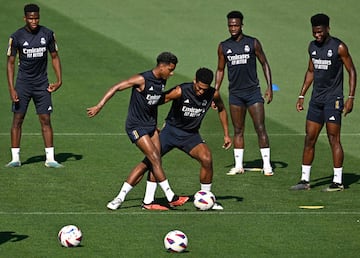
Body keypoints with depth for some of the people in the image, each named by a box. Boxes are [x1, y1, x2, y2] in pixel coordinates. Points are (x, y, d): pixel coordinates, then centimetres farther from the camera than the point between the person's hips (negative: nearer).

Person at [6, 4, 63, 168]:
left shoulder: (47, 34, -2)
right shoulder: (17, 37, -8)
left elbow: (54, 57, 9)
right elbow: (10, 62, -4)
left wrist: (59, 80, 0)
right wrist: (11, 89, -11)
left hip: (42, 84, 1)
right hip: (23, 83, -1)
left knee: (46, 120, -1)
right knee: (17, 119, -3)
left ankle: (50, 159, 2)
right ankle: (15, 158, 3)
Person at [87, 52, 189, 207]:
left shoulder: (162, 82, 2)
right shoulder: (142, 80, -21)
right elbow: (116, 88, -20)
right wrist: (99, 106, -24)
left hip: (150, 124, 8)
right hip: (136, 126, -8)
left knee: (156, 161, 1)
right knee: (155, 159, -12)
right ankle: (171, 198, -10)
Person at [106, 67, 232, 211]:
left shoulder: (213, 95, -10)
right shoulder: (180, 91, -22)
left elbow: (221, 109, 11)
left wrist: (226, 134, 11)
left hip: (191, 134, 2)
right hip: (171, 130, -2)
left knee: (206, 159, -22)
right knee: (149, 161, -11)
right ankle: (120, 197, -7)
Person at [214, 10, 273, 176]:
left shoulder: (253, 43, -1)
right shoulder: (223, 47, 6)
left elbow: (264, 64, 4)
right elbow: (220, 70, 14)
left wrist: (269, 86, -3)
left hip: (253, 91, -2)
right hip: (235, 93, 3)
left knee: (260, 128, -7)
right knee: (238, 130, 6)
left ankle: (267, 165, -5)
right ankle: (238, 166, 10)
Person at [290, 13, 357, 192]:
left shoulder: (339, 47, -9)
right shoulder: (313, 47, 11)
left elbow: (352, 72, -6)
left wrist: (351, 98, -13)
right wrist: (302, 95, 17)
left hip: (333, 99, -6)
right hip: (316, 99, 6)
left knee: (334, 139, -6)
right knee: (309, 139, 5)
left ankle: (338, 182, -2)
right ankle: (305, 180, 10)